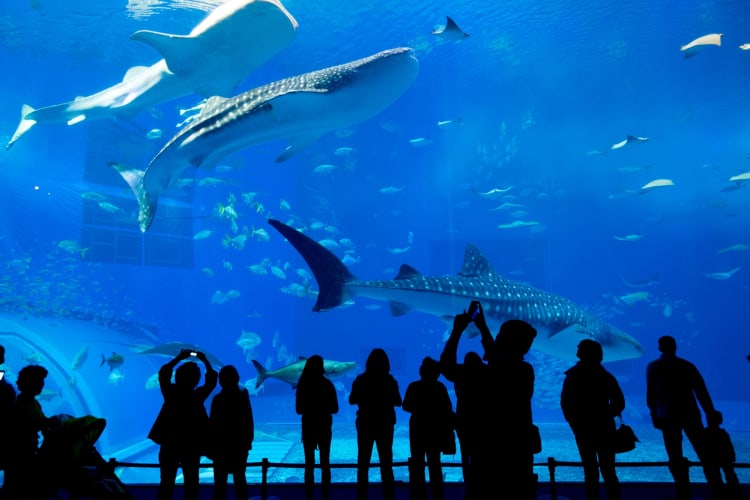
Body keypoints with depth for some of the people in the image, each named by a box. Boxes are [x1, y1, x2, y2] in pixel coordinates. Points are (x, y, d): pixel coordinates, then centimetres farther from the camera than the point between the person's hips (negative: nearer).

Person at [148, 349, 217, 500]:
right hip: (192, 445, -1)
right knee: (191, 484, 9)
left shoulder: (171, 393, -9)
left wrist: (179, 358, 6)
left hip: (169, 444, 1)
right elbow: (212, 379, 2)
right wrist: (205, 361, 8)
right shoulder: (198, 395, -11)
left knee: (166, 483, 9)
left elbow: (163, 373, 4)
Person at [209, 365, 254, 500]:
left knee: (220, 480, 5)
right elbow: (248, 421, 5)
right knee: (240, 478, 13)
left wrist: (210, 445, -3)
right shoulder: (244, 395, 0)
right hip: (240, 444, 4)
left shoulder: (218, 399, -12)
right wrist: (248, 441, 12)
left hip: (222, 445, -4)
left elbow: (213, 424, -12)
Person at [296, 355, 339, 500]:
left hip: (308, 427, 0)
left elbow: (299, 410, -4)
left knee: (309, 465, 10)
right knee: (325, 464, 11)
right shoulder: (327, 384, -8)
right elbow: (334, 409, -5)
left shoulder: (302, 385, -7)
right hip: (324, 427, 0)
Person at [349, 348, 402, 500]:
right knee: (386, 464, 11)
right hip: (385, 425, 0)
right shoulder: (390, 380, -8)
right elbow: (398, 402, 0)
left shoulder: (361, 379, -8)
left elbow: (352, 400, -1)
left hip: (365, 424, 0)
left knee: (363, 463, 11)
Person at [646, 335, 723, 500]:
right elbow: (701, 391, 4)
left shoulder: (653, 367, 3)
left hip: (668, 416, -2)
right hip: (690, 413, 2)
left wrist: (654, 414, 9)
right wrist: (710, 413, 9)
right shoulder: (687, 365, 9)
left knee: (676, 458, 5)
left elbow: (651, 394, -1)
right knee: (705, 454, 10)